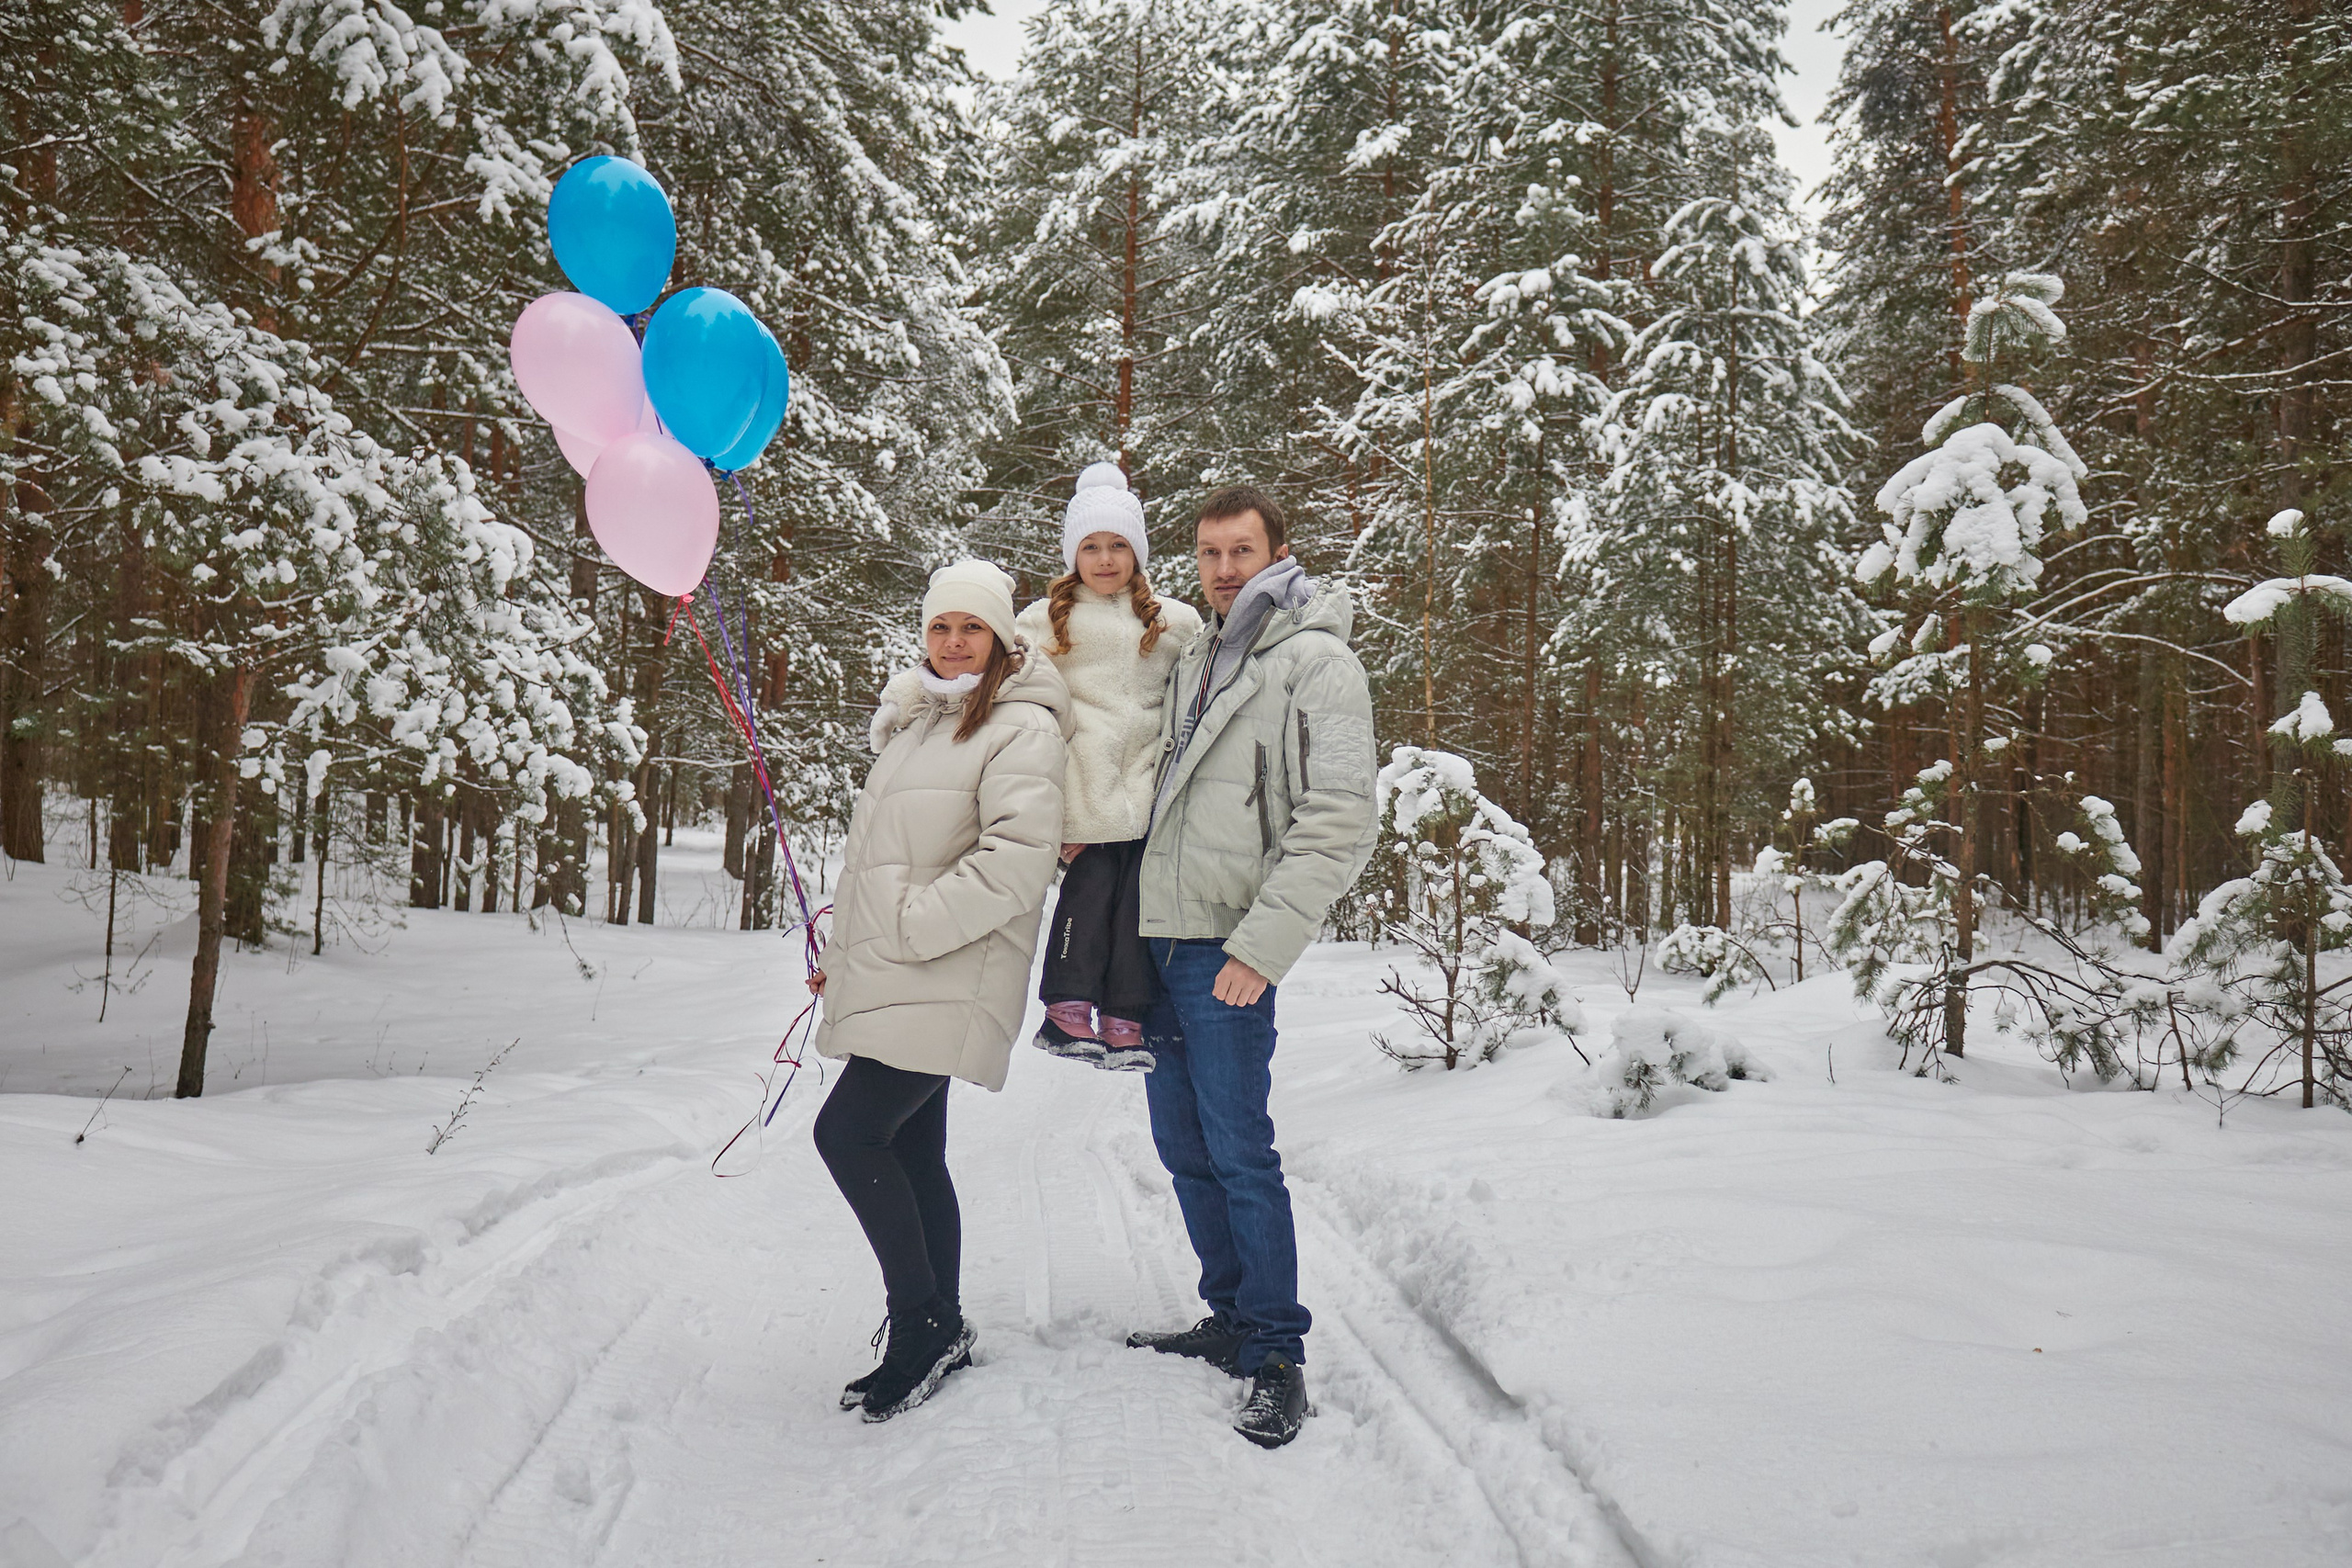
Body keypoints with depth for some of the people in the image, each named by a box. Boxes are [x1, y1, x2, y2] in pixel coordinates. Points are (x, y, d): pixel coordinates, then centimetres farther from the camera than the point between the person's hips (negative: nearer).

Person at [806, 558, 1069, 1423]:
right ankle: (939, 1335, 23)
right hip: (889, 976, 8)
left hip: (949, 979, -8)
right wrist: (842, 951, 21)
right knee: (912, 1153, 11)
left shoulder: (1021, 728, -9)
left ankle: (925, 1321, 1)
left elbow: (1017, 861, -20)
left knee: (847, 1131, -14)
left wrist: (911, 925, -18)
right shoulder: (909, 720, 18)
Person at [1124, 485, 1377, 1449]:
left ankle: (1277, 1354, 8)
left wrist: (1263, 943, -21)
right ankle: (1232, 1318, 28)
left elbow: (1337, 824, -16)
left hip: (1229, 948, -8)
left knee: (1239, 1151, -5)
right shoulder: (1194, 664, 17)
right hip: (1159, 934, 8)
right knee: (1184, 1146, 14)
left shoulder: (1316, 663, -8)